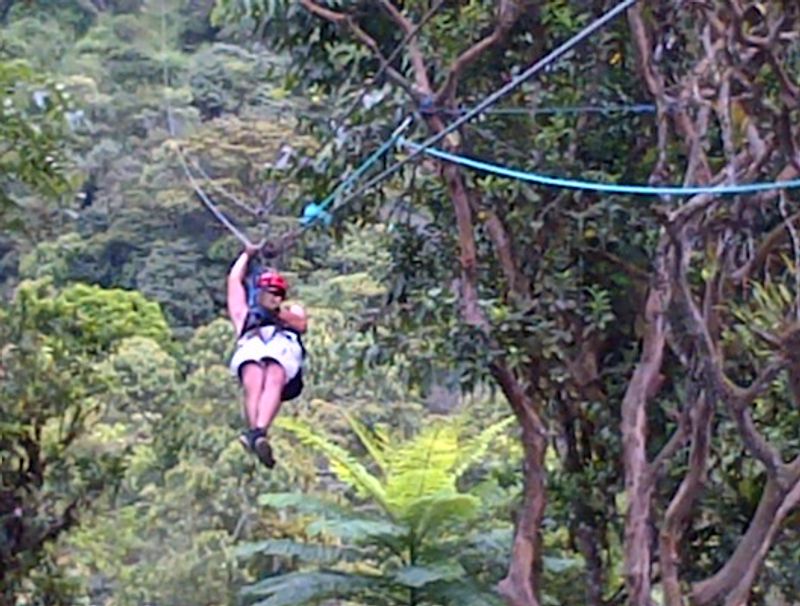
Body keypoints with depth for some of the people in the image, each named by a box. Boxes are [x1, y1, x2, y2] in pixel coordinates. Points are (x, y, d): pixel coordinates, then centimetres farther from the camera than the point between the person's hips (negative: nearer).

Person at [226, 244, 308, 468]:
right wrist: (247, 255, 58)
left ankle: (258, 432, -62)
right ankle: (255, 432, -61)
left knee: (273, 381, -37)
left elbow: (302, 324, 20)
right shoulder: (246, 314, 46)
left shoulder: (293, 310, 43)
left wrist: (279, 312, 4)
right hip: (250, 346, 1)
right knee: (253, 385, -35)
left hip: (284, 345, -1)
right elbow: (235, 280, 49)